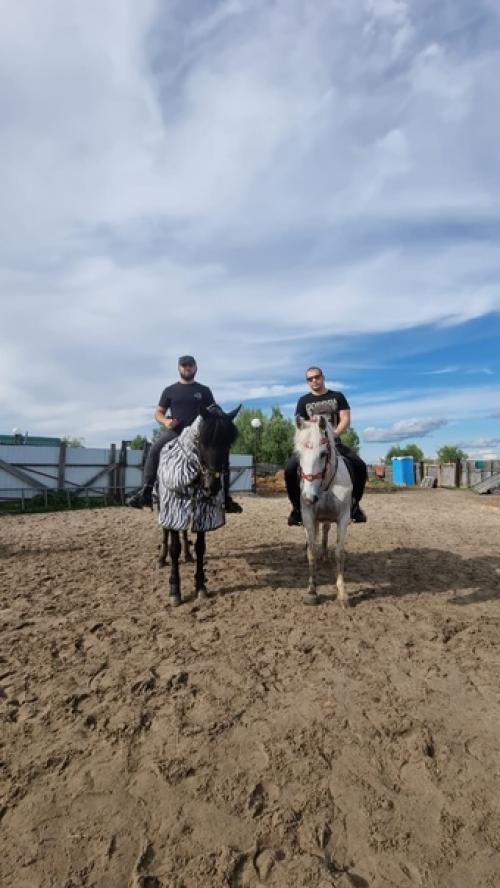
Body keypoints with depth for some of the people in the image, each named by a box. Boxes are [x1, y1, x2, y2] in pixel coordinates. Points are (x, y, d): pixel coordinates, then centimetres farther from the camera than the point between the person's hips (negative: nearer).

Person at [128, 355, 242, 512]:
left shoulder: (204, 390, 12)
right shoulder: (170, 390, 12)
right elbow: (158, 413, 13)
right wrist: (165, 421, -10)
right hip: (175, 432, 0)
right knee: (154, 450, -28)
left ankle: (225, 497, -13)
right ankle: (146, 491, -22)